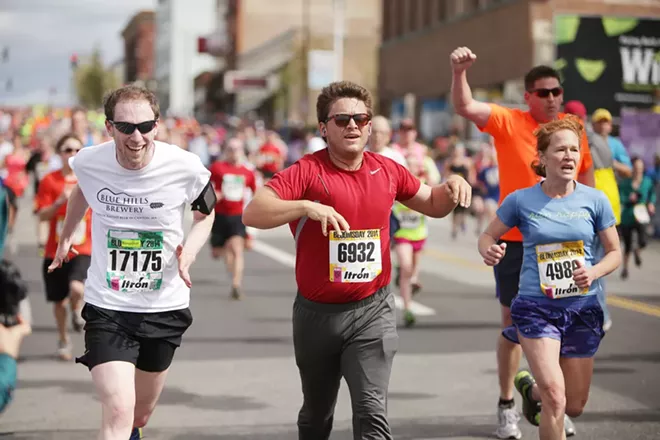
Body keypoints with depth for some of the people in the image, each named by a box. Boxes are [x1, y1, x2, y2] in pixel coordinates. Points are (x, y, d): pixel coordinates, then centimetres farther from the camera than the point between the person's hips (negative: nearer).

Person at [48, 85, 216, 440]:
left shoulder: (186, 168, -16)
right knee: (118, 411, -19)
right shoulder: (88, 162, -12)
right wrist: (66, 236, 24)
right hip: (107, 307, -1)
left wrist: (189, 251, -14)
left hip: (165, 307, 2)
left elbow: (205, 214, 4)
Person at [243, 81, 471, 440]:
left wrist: (451, 188, -3)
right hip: (317, 313, -1)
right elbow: (252, 213, -24)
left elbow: (432, 205, 20)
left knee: (372, 411, -13)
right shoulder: (307, 172, -11)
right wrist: (306, 206, -37)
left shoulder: (387, 171, 2)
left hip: (372, 311, 1)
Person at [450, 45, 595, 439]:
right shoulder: (509, 122, -6)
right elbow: (466, 107, -21)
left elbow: (587, 179, 14)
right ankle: (507, 406, 15)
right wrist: (460, 72, -38)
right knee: (514, 325, 5)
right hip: (517, 243, -3)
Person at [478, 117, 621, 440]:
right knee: (555, 397, -19)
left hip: (582, 308, 3)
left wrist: (594, 272, -15)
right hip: (536, 307, -3)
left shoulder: (595, 200, -2)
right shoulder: (521, 200, -5)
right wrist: (488, 251, -17)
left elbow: (615, 252, 6)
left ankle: (530, 388, 46)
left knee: (574, 407, 13)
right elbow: (488, 235, 7)